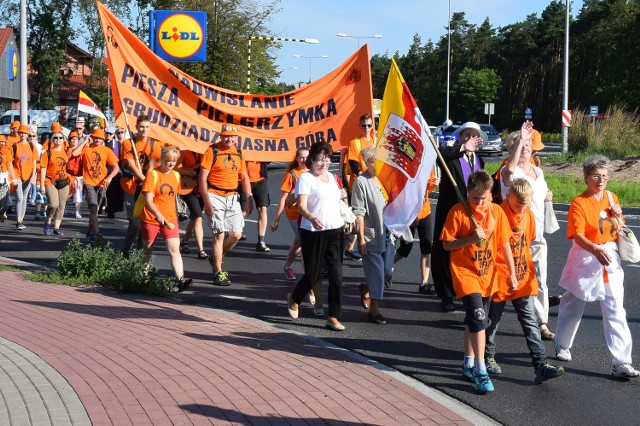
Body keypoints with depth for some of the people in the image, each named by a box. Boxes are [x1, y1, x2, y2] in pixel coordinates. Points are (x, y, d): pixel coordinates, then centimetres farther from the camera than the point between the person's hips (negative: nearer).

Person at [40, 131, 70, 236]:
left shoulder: (66, 153, 8)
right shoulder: (48, 153, -3)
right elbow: (43, 169, -4)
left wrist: (70, 181, 10)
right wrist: (42, 185, -9)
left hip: (63, 182, 4)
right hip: (50, 182, -4)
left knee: (61, 206, 5)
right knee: (54, 204, -17)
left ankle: (56, 228, 15)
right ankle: (47, 223, 7)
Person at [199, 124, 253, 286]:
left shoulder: (238, 152, 10)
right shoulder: (212, 151, -7)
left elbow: (244, 177, 18)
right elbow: (202, 178, -10)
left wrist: (249, 199, 11)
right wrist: (206, 202, -16)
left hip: (232, 197, 6)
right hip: (215, 196, -6)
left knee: (236, 234, 2)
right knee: (219, 234, -9)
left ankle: (216, 258, 27)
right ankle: (218, 273, -1)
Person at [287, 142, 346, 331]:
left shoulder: (331, 177, 14)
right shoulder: (305, 178, -7)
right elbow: (301, 206, -21)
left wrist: (342, 196, 17)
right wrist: (312, 218, -37)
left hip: (335, 230, 5)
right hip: (313, 232, -5)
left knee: (336, 273, -3)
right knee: (312, 275, 3)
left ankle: (333, 317, 2)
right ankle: (294, 299, 35)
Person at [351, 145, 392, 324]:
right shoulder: (361, 182, -11)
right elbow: (358, 212, -12)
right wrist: (361, 237, -14)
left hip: (387, 234, 6)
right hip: (371, 235, -6)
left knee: (387, 270, 12)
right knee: (376, 272, -2)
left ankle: (366, 288, 39)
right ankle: (374, 310, 10)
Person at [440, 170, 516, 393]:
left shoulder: (496, 211, 0)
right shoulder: (458, 212, -11)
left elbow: (504, 243, 6)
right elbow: (447, 244, -9)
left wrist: (512, 273, 5)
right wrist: (471, 239, -22)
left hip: (487, 275, 5)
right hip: (465, 274, -4)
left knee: (474, 322, 16)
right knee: (479, 319, -15)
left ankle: (468, 365, 29)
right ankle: (480, 371, -10)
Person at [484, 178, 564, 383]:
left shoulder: (528, 214, 3)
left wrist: (527, 267, 16)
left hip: (523, 277, 5)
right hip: (499, 277, -5)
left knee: (530, 323, 0)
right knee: (493, 320, 11)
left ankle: (541, 365, -4)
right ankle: (488, 357, 31)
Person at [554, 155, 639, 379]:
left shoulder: (612, 198, 6)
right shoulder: (579, 203, -13)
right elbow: (577, 235, -24)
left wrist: (618, 217, -4)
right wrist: (596, 251, -40)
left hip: (611, 260, 4)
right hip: (586, 261, -4)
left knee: (616, 312, -2)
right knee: (573, 306, 15)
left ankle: (621, 363, -2)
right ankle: (562, 345, 39)